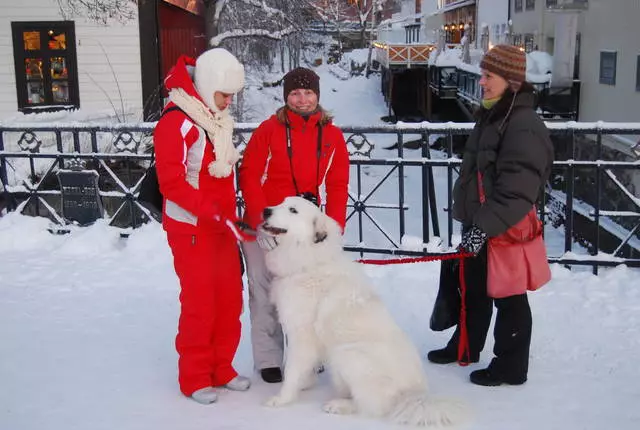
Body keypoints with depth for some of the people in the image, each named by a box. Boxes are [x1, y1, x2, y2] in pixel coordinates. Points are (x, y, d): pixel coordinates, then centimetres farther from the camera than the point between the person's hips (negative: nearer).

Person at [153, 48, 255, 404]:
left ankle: (221, 369, 25)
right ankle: (194, 378, 15)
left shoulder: (218, 120, 11)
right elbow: (172, 183, -21)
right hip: (190, 228, -8)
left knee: (231, 298, 11)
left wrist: (232, 217, 12)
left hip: (221, 225, 8)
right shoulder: (176, 123, -15)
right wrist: (217, 214, -26)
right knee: (199, 303, 0)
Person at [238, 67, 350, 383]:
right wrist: (260, 221, -17)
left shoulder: (332, 136, 3)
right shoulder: (269, 130, -6)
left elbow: (337, 186, 4)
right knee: (265, 294, 3)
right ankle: (268, 359, 16)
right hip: (264, 227, -2)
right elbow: (249, 176, -8)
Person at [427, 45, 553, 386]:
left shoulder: (524, 125, -21)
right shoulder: (491, 115, 11)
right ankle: (466, 346, 40)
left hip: (506, 231, -10)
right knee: (474, 290, 22)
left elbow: (517, 191, -27)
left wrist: (484, 227, -27)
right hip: (479, 227, 10)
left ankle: (510, 367, 20)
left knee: (508, 299, 5)